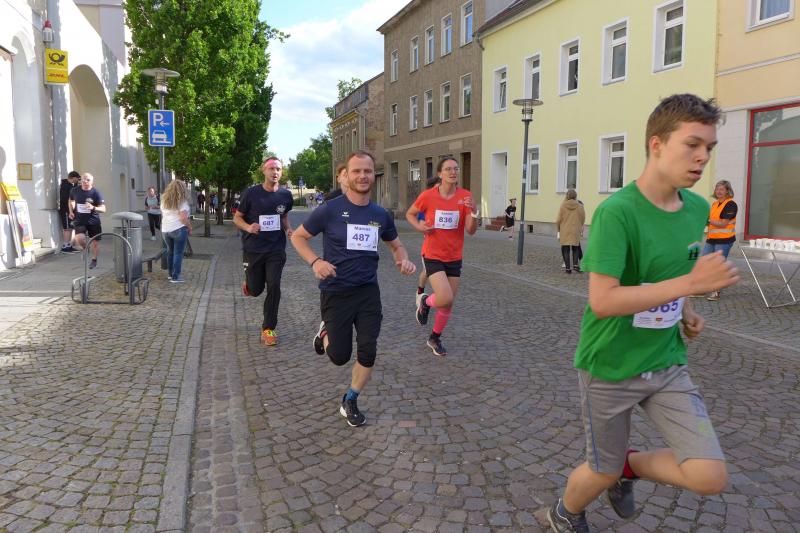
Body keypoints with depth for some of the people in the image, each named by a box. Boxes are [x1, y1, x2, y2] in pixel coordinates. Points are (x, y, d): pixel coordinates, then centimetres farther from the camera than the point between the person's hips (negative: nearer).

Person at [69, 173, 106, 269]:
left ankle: (94, 260, 30)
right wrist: (71, 211, 7)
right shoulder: (75, 191, -2)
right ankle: (85, 249, 14)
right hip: (79, 220, 1)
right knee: (79, 239, -21)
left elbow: (103, 209, -14)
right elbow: (71, 201, 21)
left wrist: (93, 208, -32)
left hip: (93, 221, -1)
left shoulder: (96, 193, -11)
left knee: (95, 241, 7)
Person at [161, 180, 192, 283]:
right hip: (179, 229, -6)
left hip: (165, 230, 6)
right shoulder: (182, 201, -9)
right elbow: (183, 218, -16)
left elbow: (162, 215, 17)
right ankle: (175, 277, 0)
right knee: (178, 253, -1)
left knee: (170, 252, 18)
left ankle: (171, 274, 27)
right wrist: (190, 228, -4)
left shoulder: (164, 200, 12)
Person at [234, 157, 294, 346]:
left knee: (274, 287, -6)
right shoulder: (251, 193, -8)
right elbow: (237, 217, 0)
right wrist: (248, 227, -21)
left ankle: (268, 329, 7)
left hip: (276, 249, 1)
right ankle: (248, 281, 46)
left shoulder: (285, 195, 0)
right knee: (256, 290, 7)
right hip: (253, 249, -1)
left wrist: (288, 229, -2)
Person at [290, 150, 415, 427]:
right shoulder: (330, 209, -10)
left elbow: (395, 244, 19)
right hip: (335, 292, -3)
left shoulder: (380, 214, 2)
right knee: (340, 356, 3)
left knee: (367, 353, -2)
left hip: (368, 292, 3)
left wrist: (403, 260, -4)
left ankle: (349, 402, 22)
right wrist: (315, 261, -19)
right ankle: (325, 332, 39)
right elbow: (297, 236, -1)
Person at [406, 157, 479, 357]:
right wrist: (419, 226, -12)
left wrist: (474, 212, -27)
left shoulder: (465, 196, -6)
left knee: (449, 303, 9)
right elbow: (410, 214, 8)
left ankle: (435, 338, 32)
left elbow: (471, 231, -9)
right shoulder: (428, 196, -10)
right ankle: (425, 301, 14)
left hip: (454, 258, 3)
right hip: (433, 256, -3)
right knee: (445, 299, -21)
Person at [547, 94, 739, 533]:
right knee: (605, 472, 13)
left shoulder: (698, 210, 0)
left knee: (710, 478, -4)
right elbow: (602, 301, -28)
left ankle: (629, 466, 27)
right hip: (610, 366, -5)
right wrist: (689, 283, -31)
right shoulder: (616, 212, -23)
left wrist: (685, 310, 2)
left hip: (666, 363, 6)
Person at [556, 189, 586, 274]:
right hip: (576, 231, 1)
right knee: (576, 248, 15)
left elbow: (558, 220, -2)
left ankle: (568, 267, 3)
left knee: (566, 249, 5)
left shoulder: (563, 206, -6)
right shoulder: (580, 206, -4)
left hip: (565, 231, -1)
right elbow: (583, 219, 3)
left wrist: (558, 229, 15)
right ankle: (575, 264, 0)